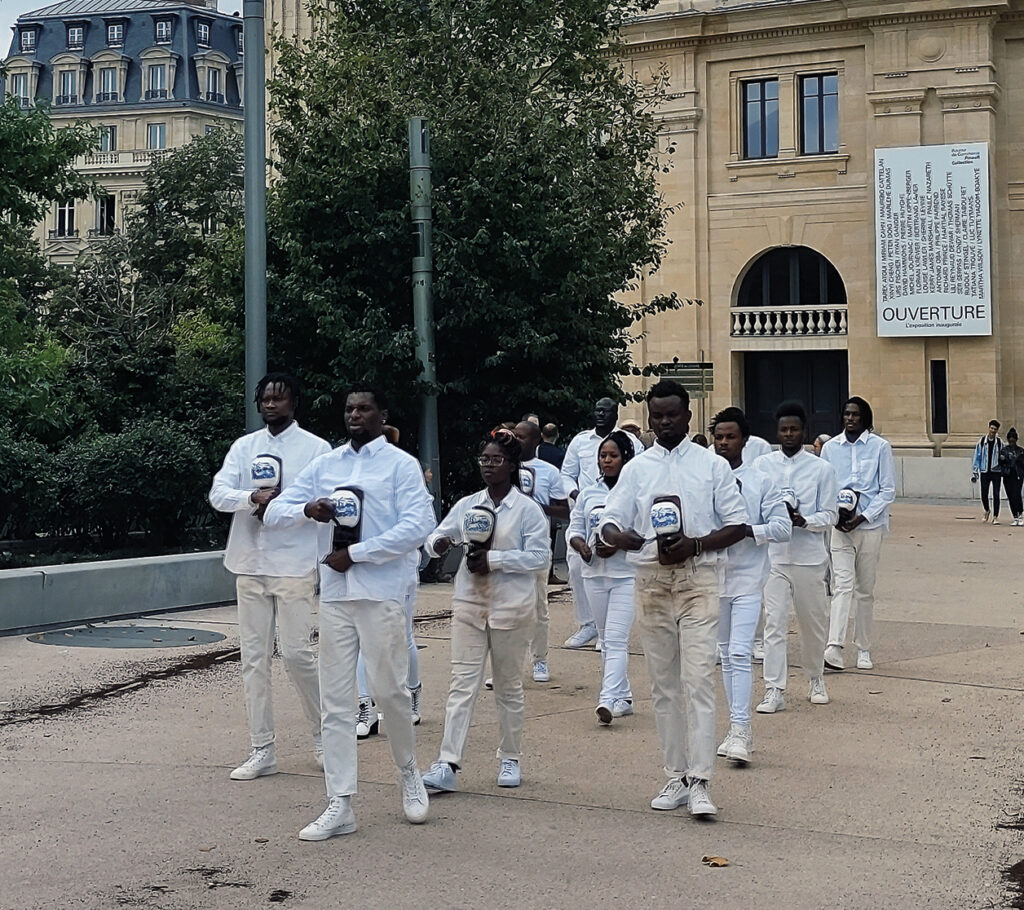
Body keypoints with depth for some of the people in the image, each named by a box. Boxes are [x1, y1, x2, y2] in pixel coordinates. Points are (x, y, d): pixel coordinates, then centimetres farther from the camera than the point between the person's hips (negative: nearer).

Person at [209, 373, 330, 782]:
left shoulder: (316, 448, 1)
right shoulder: (244, 446, 11)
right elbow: (218, 494, -1)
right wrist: (253, 498, -19)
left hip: (295, 565, -4)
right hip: (250, 564, 4)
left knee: (296, 653, -7)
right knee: (253, 657, 4)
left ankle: (322, 734, 16)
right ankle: (262, 751, 11)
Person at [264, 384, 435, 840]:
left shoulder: (401, 464, 0)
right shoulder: (324, 465, 14)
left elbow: (418, 526, -12)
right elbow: (274, 512, 13)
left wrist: (355, 554, -13)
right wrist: (308, 509, -10)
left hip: (381, 593, -4)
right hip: (334, 593, 4)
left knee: (389, 690, 0)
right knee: (335, 700, 4)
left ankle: (409, 773, 27)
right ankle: (339, 806, 8)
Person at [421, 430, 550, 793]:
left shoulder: (527, 509, -4)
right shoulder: (466, 505, 9)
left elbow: (540, 557, -9)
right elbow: (436, 538, 7)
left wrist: (494, 559, -17)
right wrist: (438, 544, -18)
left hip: (512, 607, -3)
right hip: (469, 603, 3)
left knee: (508, 685, 9)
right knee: (462, 683, -3)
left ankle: (510, 759, 23)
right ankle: (447, 765, -9)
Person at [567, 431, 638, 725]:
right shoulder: (589, 494, 12)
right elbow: (575, 529, 13)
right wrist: (582, 547, -8)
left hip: (626, 574, -6)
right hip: (595, 573, 6)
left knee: (616, 639, -13)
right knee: (607, 639, 12)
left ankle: (608, 700, -20)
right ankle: (623, 697, 23)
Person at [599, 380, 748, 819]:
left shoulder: (712, 465, 4)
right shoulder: (636, 468, 10)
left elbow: (737, 525, 2)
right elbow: (610, 523, 7)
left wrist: (694, 545, -14)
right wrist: (625, 538, -17)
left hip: (697, 578, -3)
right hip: (651, 580, 3)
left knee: (698, 680, -11)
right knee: (663, 684, 7)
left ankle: (700, 782, -11)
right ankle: (676, 777, 16)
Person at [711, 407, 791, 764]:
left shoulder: (761, 482, -1)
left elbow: (783, 527, -4)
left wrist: (747, 530, -17)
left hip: (747, 578, -3)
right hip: (713, 576, 3)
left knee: (740, 653, -13)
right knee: (725, 654, 11)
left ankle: (740, 729, -13)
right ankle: (738, 727, 20)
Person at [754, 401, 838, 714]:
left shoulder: (821, 469, 2)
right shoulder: (762, 465, 6)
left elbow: (829, 515, 0)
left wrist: (804, 521, -19)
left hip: (809, 556, 0)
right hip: (773, 555, 0)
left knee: (814, 623, 12)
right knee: (774, 623, -6)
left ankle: (816, 679, 33)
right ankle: (774, 690, -3)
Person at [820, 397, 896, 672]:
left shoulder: (880, 447, 0)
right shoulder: (830, 447, 6)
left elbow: (888, 490, -1)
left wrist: (863, 517, -11)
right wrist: (833, 515, -6)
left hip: (870, 526, 0)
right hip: (839, 526, 0)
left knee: (865, 590, 8)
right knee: (842, 585, -12)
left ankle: (863, 649, 18)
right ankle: (834, 647, -22)